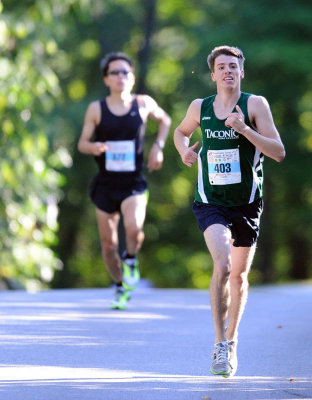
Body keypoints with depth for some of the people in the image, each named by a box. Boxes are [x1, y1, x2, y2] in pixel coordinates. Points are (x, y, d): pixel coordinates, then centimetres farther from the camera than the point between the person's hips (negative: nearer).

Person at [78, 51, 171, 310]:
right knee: (109, 244, 6)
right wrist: (93, 147, -19)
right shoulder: (96, 109, -1)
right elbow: (82, 143, 4)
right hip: (106, 184, 1)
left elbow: (165, 121, 20)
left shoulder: (144, 104, 0)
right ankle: (121, 287, 29)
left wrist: (158, 146, 5)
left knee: (133, 227, -28)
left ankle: (131, 259, 5)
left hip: (134, 183, -1)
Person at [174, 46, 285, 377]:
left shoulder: (255, 104, -7)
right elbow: (181, 131, 23)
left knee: (239, 276, 12)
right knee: (222, 265, -22)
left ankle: (231, 342, 34)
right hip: (210, 202, 0)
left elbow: (279, 153, -13)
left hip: (246, 203, 0)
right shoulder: (200, 108, 1)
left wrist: (245, 129, -25)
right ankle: (220, 345, -15)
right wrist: (184, 150, 2)